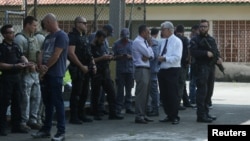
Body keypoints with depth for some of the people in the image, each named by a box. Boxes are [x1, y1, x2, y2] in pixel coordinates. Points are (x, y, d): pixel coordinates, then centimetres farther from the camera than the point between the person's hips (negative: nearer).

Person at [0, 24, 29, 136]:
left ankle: (16, 126, 19)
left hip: (17, 76, 7)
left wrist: (27, 62, -16)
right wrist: (15, 66, -20)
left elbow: (22, 56, 6)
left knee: (16, 102, 11)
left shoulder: (16, 46, 13)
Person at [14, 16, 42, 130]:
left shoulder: (34, 38, 16)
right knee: (25, 99, -3)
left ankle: (32, 120, 21)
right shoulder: (20, 38, -11)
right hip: (25, 73, -8)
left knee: (36, 97, 11)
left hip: (35, 72, 8)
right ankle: (23, 122, 6)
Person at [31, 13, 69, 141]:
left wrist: (46, 68, -8)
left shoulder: (61, 36, -9)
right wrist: (41, 66, -7)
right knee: (47, 102, 12)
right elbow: (42, 53, 13)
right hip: (46, 74, 8)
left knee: (57, 102, -6)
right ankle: (46, 129, 19)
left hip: (56, 74, -8)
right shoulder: (48, 37, 18)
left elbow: (56, 55, -15)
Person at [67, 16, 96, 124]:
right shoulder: (73, 36, -11)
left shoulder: (84, 36, 17)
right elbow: (71, 53, -19)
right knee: (76, 93, -4)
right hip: (77, 69, -9)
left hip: (86, 69, 9)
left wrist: (93, 64, 11)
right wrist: (82, 66, -18)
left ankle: (81, 114, 23)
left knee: (84, 93, 13)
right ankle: (73, 117, 1)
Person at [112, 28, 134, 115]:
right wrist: (120, 56, -16)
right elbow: (114, 56, 3)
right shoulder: (116, 44, 4)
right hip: (120, 70, -2)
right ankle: (118, 108, 0)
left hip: (130, 69, 2)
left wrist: (130, 56, -11)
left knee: (129, 89, 7)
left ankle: (128, 107, 13)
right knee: (120, 89, -4)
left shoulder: (132, 43, 7)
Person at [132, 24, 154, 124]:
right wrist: (150, 46, 3)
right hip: (141, 70, -10)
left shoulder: (144, 42, 18)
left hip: (146, 69, 10)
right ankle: (139, 116, -9)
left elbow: (151, 55, 15)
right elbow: (148, 53, -17)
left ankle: (143, 115, 17)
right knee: (141, 94, -10)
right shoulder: (137, 42, -11)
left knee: (145, 94, 12)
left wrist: (148, 56, -7)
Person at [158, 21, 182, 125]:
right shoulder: (164, 42, 15)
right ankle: (169, 116, 20)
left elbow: (177, 58, -17)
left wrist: (164, 58, -19)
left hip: (172, 71, -8)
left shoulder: (177, 41, -7)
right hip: (163, 70, 8)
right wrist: (160, 58, 1)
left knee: (172, 95, -4)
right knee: (164, 95, 10)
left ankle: (175, 117, 5)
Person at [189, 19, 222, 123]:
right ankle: (201, 115, -8)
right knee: (202, 91, -10)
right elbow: (193, 52, -15)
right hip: (201, 68, -7)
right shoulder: (195, 40, -2)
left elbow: (216, 51, 16)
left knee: (209, 91, 12)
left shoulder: (211, 40, 18)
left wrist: (218, 58, -5)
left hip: (211, 68, 7)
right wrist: (206, 53, -21)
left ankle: (206, 113, 21)